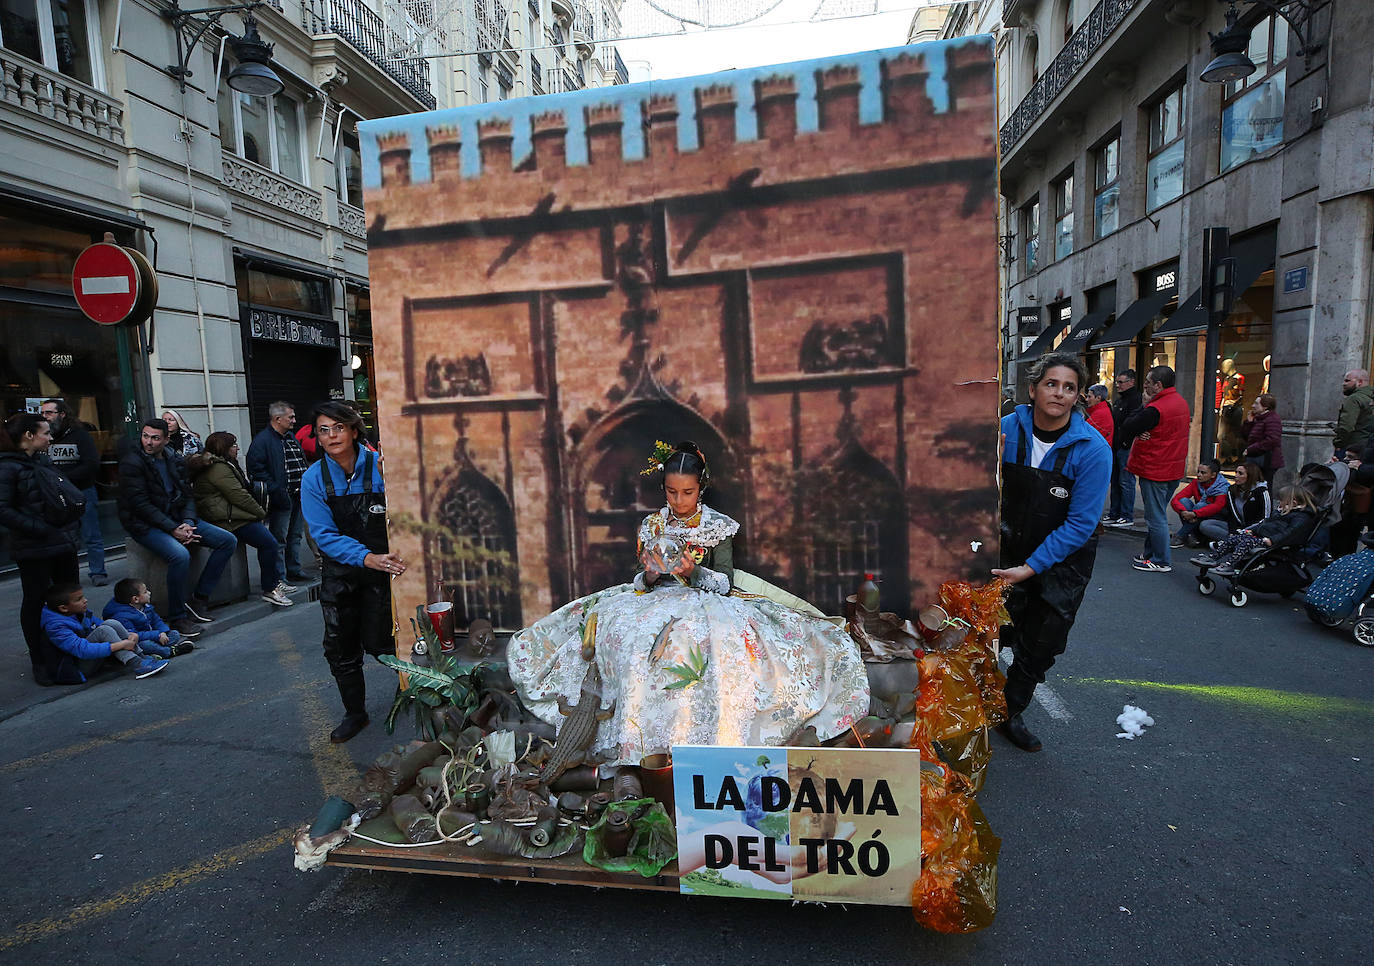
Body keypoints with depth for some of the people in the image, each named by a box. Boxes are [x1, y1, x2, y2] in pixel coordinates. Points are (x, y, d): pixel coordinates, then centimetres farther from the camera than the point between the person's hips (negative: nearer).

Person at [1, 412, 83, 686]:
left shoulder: (43, 461, 11)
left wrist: (73, 517, 8)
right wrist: (40, 529, -21)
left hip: (64, 542, 7)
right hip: (34, 550, -7)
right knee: (36, 602, 5)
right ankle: (41, 662, 18)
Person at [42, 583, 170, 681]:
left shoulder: (82, 613, 5)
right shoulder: (55, 627, -21)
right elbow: (83, 650, -32)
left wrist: (130, 635, -9)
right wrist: (121, 644, -34)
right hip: (78, 669, -8)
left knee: (111, 623, -11)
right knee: (103, 630, -26)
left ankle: (142, 655, -16)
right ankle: (137, 666, -34)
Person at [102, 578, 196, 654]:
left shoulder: (146, 606, 5)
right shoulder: (122, 616, -24)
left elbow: (156, 620, 14)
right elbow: (132, 636, -31)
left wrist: (163, 632, -8)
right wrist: (157, 635, -31)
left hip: (151, 638, 9)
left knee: (175, 634, 2)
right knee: (145, 644, -39)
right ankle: (170, 652, -24)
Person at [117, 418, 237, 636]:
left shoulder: (174, 460, 9)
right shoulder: (131, 462, -10)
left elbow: (187, 495, 10)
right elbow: (141, 504, -16)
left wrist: (188, 523, -10)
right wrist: (173, 529, -22)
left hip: (177, 518, 7)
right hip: (146, 524, -7)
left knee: (228, 541, -7)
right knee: (180, 555, -34)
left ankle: (199, 599, -2)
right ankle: (177, 616, -16)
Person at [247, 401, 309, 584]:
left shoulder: (291, 437, 17)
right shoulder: (262, 440, -11)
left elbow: (302, 463, 25)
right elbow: (256, 469, -18)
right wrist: (276, 491, -21)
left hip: (298, 496, 9)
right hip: (282, 498, -9)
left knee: (295, 535, 16)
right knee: (279, 538, -3)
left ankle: (294, 570, 27)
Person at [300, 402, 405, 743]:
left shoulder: (379, 466, -12)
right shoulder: (314, 479, -7)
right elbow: (325, 535, -12)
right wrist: (367, 558, -26)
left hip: (383, 566, -2)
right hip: (340, 572, 3)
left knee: (378, 642, -2)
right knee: (340, 647, 8)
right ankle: (355, 713, 30)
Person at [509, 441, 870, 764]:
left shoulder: (719, 527, 4)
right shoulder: (650, 526, 11)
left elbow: (726, 582, -1)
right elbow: (640, 584, 12)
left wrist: (694, 572, -19)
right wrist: (649, 575, -12)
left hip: (706, 604, -2)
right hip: (656, 603, 3)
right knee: (634, 644, -30)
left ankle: (707, 735, -27)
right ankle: (639, 737, -20)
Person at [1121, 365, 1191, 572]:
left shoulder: (1156, 409, -23)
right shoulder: (1181, 402, 10)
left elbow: (1129, 427, -15)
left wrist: (1144, 404, -6)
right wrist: (1142, 432, -9)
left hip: (1155, 471, -10)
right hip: (1174, 470, 10)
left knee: (1156, 517, 0)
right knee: (1157, 514, 18)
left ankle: (1161, 561, 7)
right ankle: (1150, 553, 28)